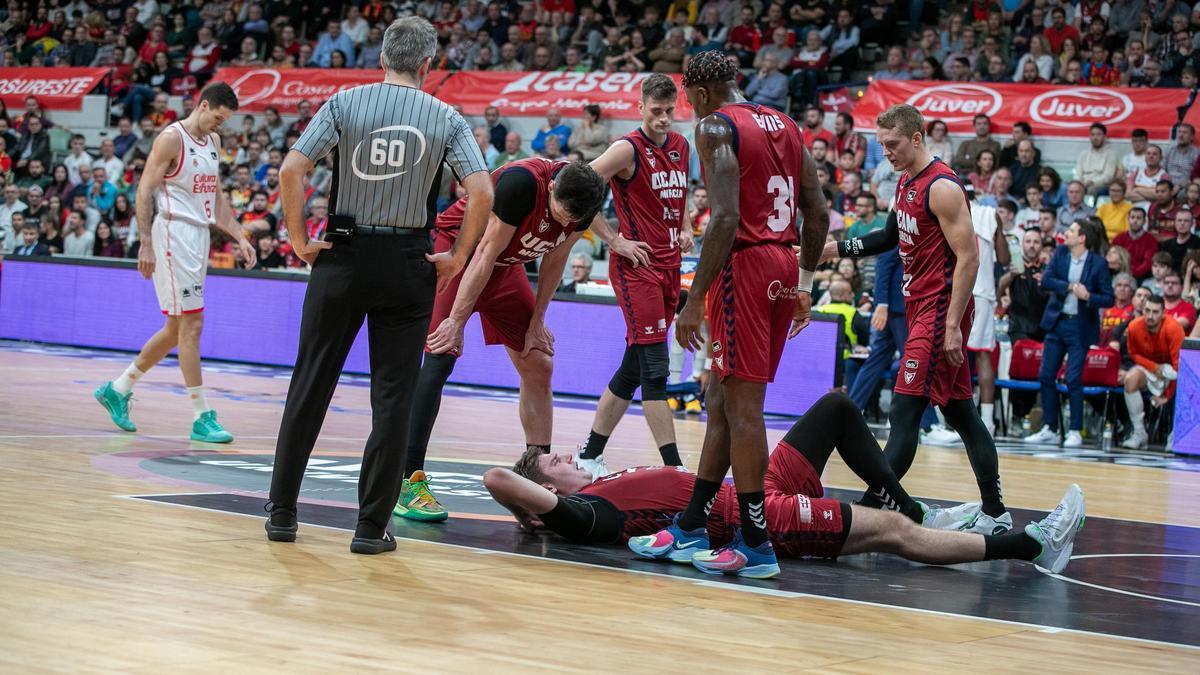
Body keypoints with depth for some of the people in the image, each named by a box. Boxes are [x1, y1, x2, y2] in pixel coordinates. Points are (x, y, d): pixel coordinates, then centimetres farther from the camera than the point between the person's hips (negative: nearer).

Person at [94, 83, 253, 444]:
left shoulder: (212, 141, 15)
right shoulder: (172, 138, -10)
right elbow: (145, 190, -13)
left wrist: (239, 237, 14)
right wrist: (145, 244, -19)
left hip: (199, 235, 9)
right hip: (174, 234, -9)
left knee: (177, 328, 12)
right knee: (192, 324, -9)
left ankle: (118, 389, 25)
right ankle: (202, 418, -7)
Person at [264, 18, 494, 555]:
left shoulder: (345, 104, -1)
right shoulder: (446, 119, 0)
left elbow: (291, 171, -10)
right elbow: (482, 192, -9)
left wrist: (298, 240, -1)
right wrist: (459, 257, 1)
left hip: (343, 254, 1)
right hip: (407, 263, 0)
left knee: (310, 387, 11)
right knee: (393, 397, 5)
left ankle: (281, 512, 17)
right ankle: (372, 526, 5)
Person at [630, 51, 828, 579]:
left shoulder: (714, 126, -8)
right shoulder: (785, 126, 17)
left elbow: (725, 218, -19)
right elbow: (819, 214, 15)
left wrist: (695, 300, -17)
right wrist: (804, 284, 22)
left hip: (744, 266, -8)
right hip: (784, 268, 8)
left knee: (742, 405, -5)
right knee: (721, 401, 16)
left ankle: (755, 545, -4)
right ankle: (689, 528, 23)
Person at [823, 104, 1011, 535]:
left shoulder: (942, 187, -16)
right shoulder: (907, 182, 13)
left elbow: (968, 258, -19)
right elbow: (894, 236, 28)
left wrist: (953, 326, -23)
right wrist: (837, 249, 17)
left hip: (939, 311, -10)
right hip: (921, 307, 10)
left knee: (904, 411, -13)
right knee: (960, 413, 12)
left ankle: (871, 507, -15)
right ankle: (995, 511, 17)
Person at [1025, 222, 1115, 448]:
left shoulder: (1098, 264, -8)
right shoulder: (1060, 253, 4)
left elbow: (1109, 299, -8)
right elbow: (1046, 281, -5)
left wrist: (1088, 296, -25)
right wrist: (1069, 287, -17)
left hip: (1080, 327, -5)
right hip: (1056, 322, 5)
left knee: (1073, 379, -7)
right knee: (1046, 376, 4)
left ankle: (1075, 431, 3)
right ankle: (1050, 429, 14)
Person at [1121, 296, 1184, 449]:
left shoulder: (1173, 328, -28)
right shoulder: (1134, 327, -17)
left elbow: (1179, 364, -26)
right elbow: (1134, 354, 1)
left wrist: (1166, 395, -22)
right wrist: (1154, 367, -18)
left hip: (1170, 368, -2)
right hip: (1148, 367, 2)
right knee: (1131, 379, -28)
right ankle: (1139, 433, -19)